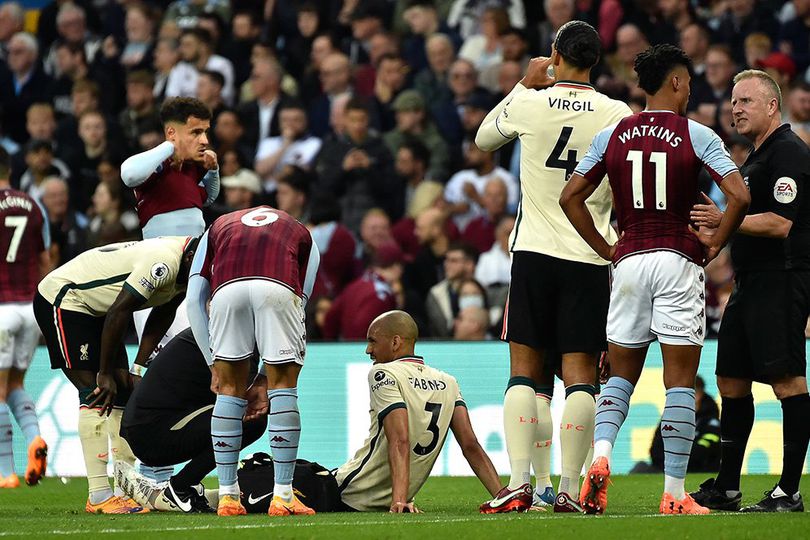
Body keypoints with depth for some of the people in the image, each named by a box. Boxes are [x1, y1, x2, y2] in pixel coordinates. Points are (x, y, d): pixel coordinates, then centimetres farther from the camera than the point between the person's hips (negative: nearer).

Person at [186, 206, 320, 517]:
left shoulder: (218, 228, 39)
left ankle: (228, 497, 17)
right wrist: (265, 379, 31)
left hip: (227, 289, 1)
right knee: (283, 388, 12)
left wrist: (215, 365, 30)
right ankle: (283, 497, 10)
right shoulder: (302, 237, 37)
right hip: (279, 287, -1)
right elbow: (297, 308, 30)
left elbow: (194, 301, 28)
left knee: (229, 389, 15)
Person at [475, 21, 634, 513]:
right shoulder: (618, 115, -3)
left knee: (525, 369, 4)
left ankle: (519, 482, -5)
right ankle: (570, 488, -3)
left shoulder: (529, 105, -3)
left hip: (534, 251, 0)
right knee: (580, 375, 1)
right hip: (590, 259, 0)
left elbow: (484, 138, 18)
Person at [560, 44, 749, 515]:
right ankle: (675, 494, -1)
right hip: (679, 262, -3)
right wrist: (715, 245, -1)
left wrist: (606, 249, 12)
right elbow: (739, 196, -14)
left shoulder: (613, 136, 6)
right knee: (680, 382, 1)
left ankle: (601, 455, -12)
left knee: (621, 375, 14)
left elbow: (571, 197, 7)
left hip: (629, 261, 3)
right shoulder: (695, 135, -5)